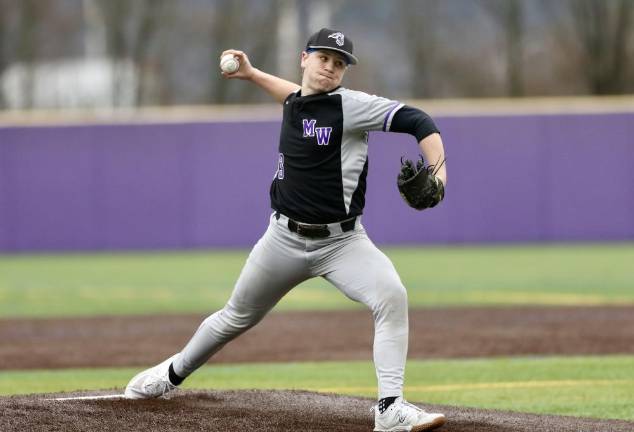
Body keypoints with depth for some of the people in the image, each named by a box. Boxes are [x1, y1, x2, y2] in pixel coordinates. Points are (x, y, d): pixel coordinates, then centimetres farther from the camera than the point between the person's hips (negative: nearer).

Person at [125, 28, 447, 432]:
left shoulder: (351, 106, -15)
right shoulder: (294, 103, 5)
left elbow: (418, 121, -24)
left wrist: (437, 172, -39)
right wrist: (252, 74, 28)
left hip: (342, 242, -5)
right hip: (285, 239, 5)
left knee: (392, 296, -30)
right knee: (237, 317, 18)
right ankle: (174, 373, 42)